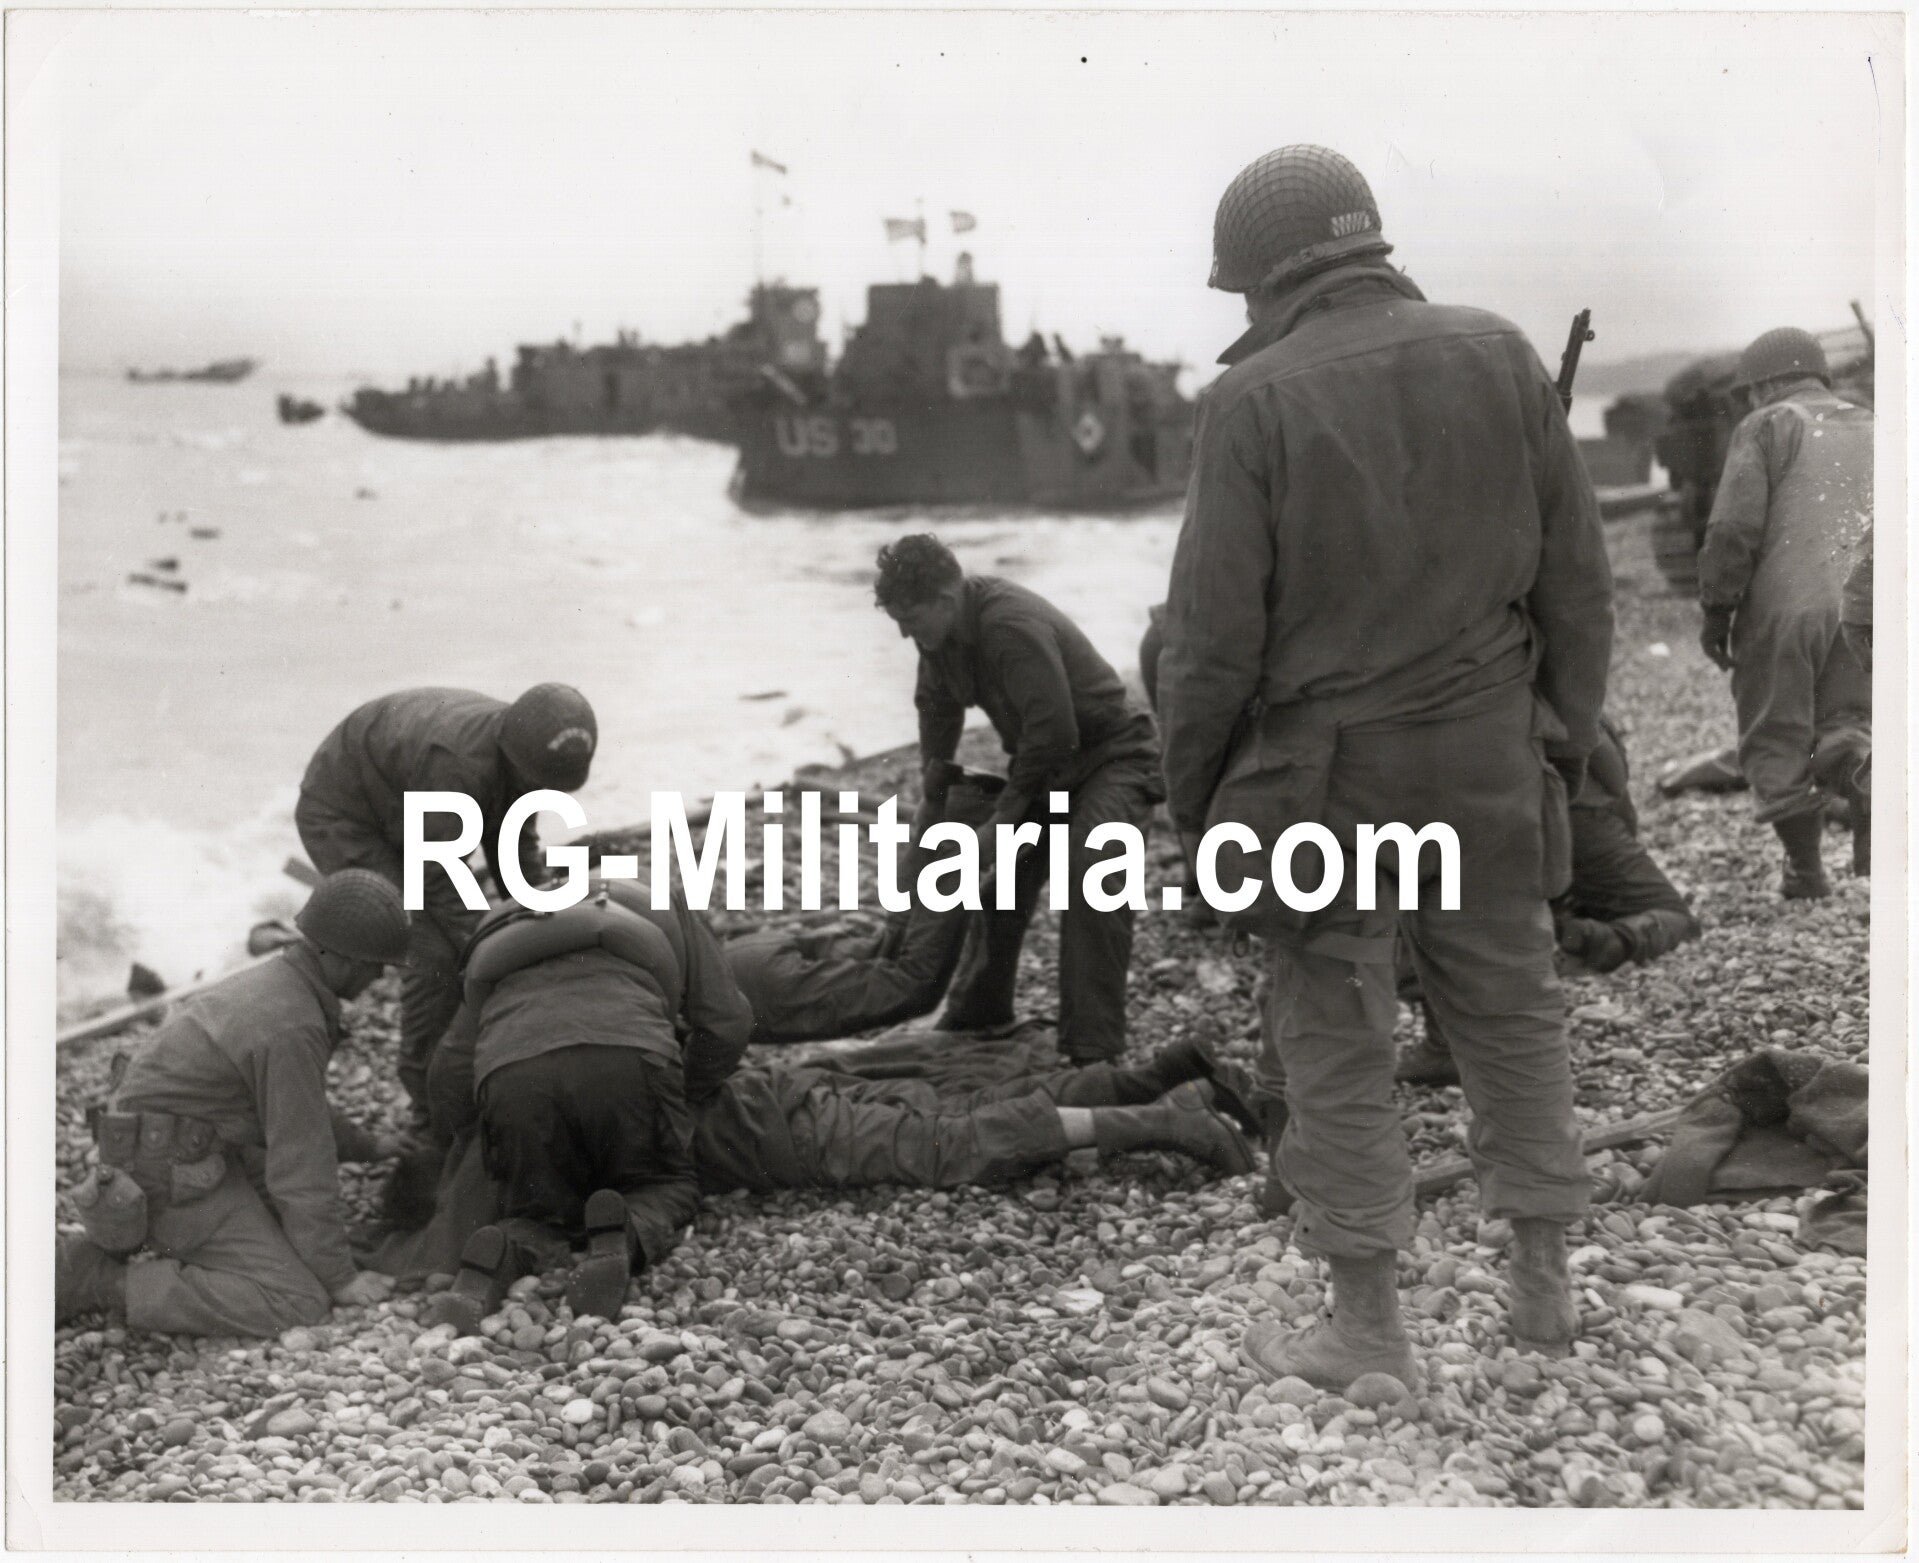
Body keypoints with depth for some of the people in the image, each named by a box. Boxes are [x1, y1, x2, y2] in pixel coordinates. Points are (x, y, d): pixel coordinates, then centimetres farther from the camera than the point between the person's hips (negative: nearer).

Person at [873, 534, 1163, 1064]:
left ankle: (1092, 1049, -26)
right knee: (999, 877, 14)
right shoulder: (944, 628, -3)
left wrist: (1008, 813, -22)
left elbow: (1053, 731, -33)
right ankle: (975, 1014, 35)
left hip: (1110, 757, -9)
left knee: (1090, 869, -29)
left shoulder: (1012, 627, -32)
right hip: (1044, 763, 9)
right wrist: (932, 792, 17)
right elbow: (937, 703, 17)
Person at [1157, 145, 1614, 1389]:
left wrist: (1192, 794, 2)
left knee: (1337, 1040, 6)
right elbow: (1578, 579, 5)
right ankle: (1546, 1286, 27)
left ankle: (1368, 1327, 14)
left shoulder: (1258, 396, -11)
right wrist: (1569, 736, 15)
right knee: (1514, 1009, 17)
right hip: (1491, 757, 4)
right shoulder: (1500, 356, 1)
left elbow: (1216, 628, -10)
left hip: (1328, 769, -4)